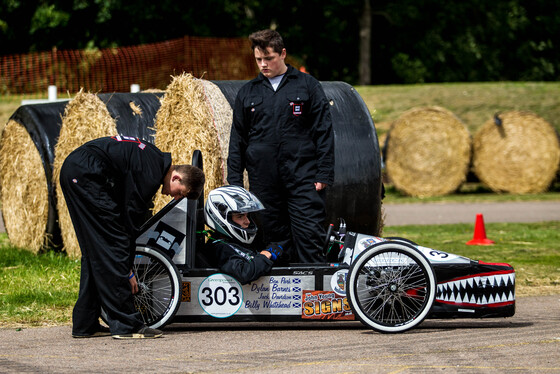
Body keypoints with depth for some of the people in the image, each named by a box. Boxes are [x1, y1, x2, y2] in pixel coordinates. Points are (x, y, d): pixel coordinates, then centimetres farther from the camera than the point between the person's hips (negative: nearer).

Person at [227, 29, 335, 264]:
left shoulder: (306, 86, 6)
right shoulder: (247, 93, 14)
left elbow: (323, 132, 3)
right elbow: (237, 141, 16)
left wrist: (324, 174, -6)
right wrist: (234, 183, 9)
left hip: (303, 179, -3)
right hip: (263, 181, 3)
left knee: (309, 236, -11)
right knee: (276, 240, 4)